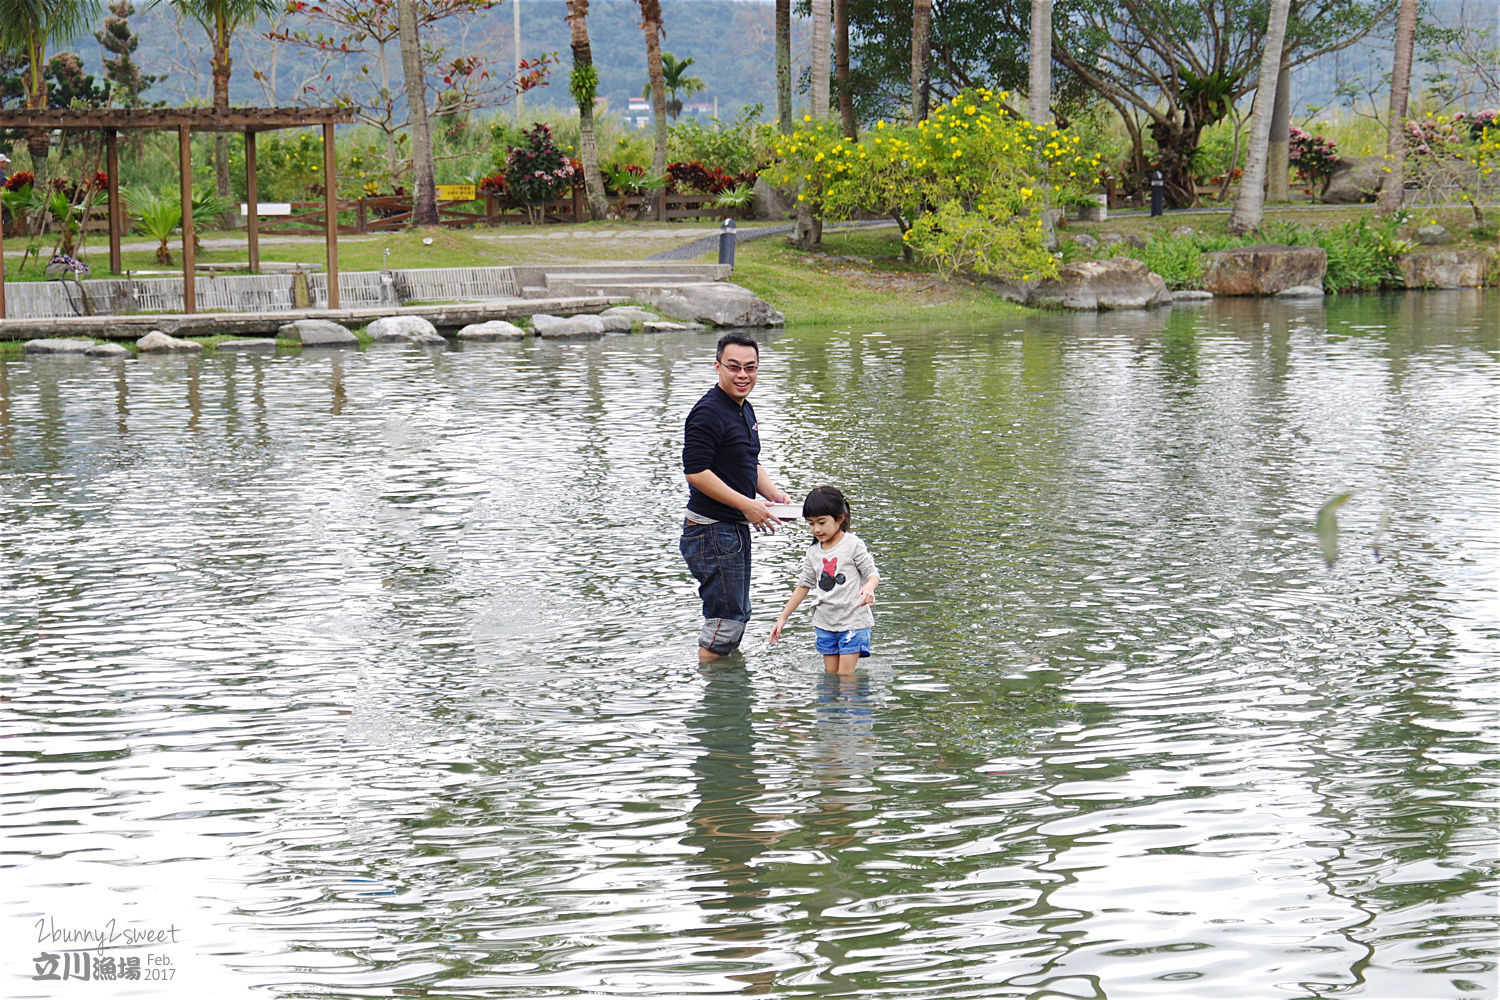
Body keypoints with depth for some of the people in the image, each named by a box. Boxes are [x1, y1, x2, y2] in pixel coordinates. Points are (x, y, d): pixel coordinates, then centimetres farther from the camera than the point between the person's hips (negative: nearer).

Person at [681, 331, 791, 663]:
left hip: (736, 529, 10)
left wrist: (773, 494, 5)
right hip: (712, 532, -10)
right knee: (725, 620, -8)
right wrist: (747, 504, -23)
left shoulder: (745, 409, 13)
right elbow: (695, 472, -24)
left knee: (739, 615, 18)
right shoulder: (708, 412, -18)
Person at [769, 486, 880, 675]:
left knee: (845, 676, -9)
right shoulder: (813, 552, 8)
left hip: (853, 620, -5)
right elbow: (803, 586, 15)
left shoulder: (853, 545, -7)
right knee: (830, 674, 5)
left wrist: (869, 587, -33)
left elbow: (872, 574, -8)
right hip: (825, 622, 5)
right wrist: (782, 618, 13)